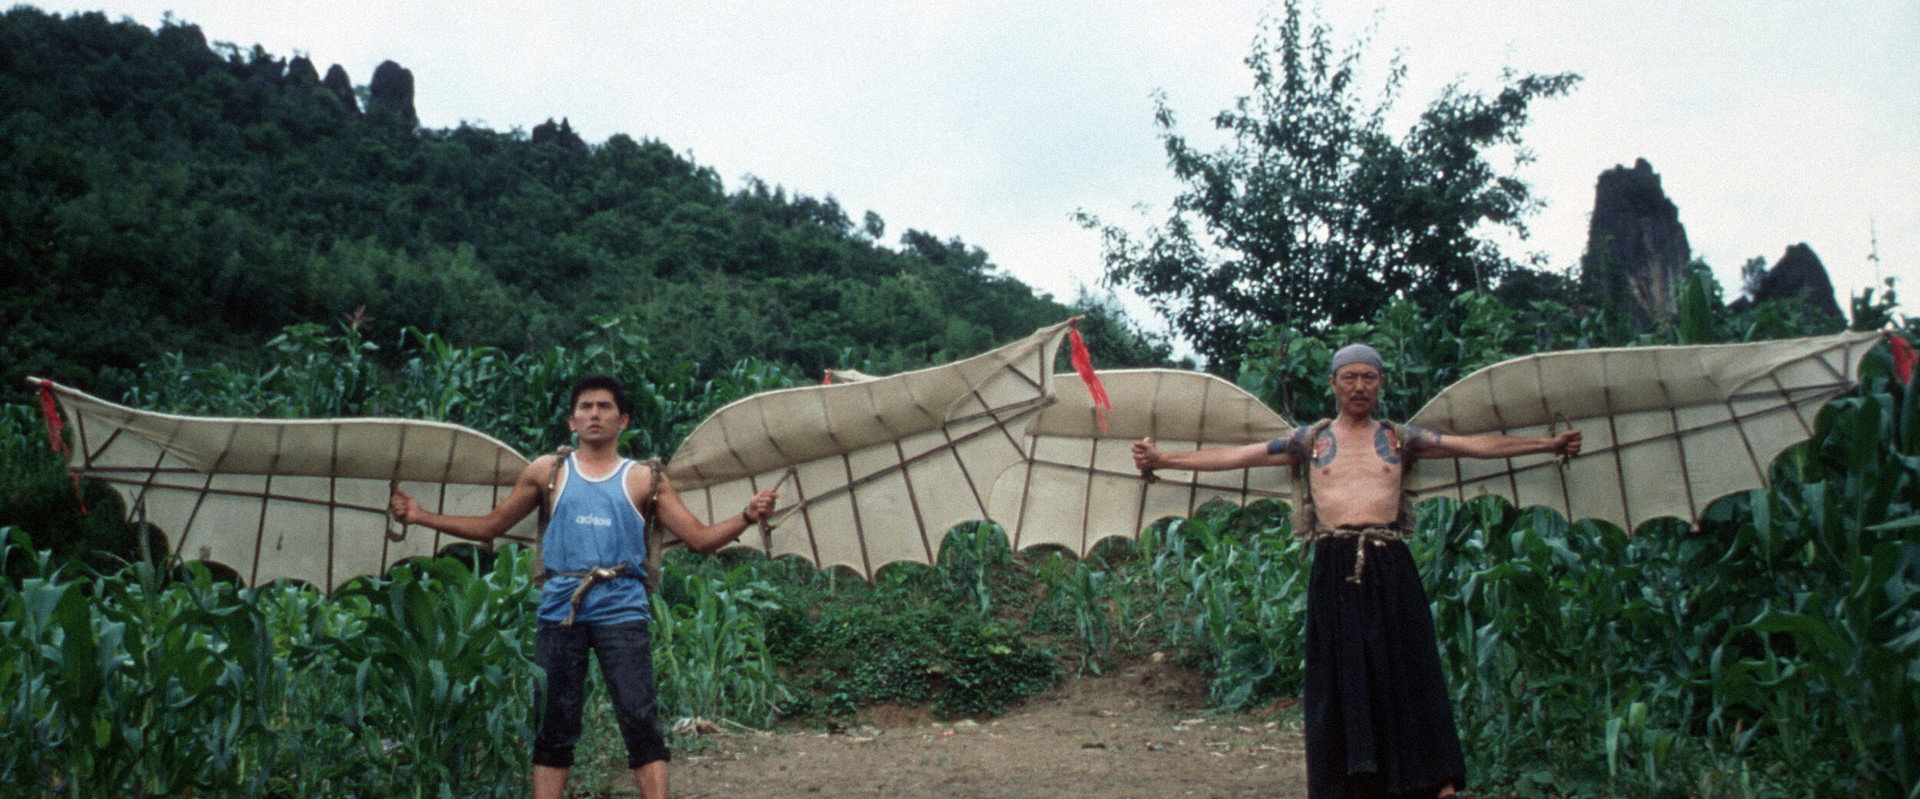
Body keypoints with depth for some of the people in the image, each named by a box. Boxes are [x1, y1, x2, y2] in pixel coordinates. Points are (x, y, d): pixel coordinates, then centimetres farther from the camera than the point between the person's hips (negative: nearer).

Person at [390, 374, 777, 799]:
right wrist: (420, 516, 10)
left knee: (640, 720, -7)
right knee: (553, 726, 7)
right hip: (560, 608, 2)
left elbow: (701, 537, 4)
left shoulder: (645, 479, 10)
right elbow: (490, 526, 17)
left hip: (621, 609, -1)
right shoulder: (547, 473, 13)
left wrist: (747, 515, -12)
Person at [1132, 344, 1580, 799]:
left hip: (1391, 569, 0)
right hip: (1334, 569, 0)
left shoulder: (1400, 439, 11)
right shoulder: (1309, 440, 10)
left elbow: (1476, 445, 7)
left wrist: (1550, 444, 1)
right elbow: (1236, 455, 6)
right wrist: (1163, 460, 1)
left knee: (1406, 672, -2)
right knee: (1341, 680, 3)